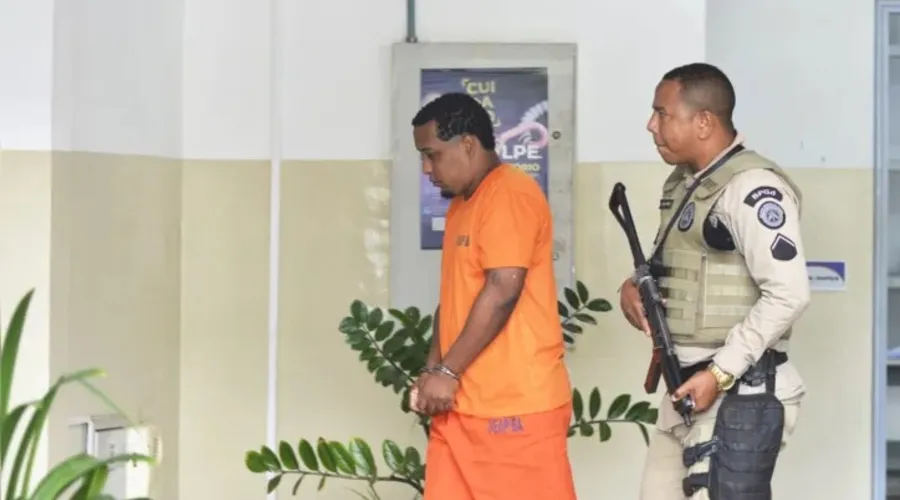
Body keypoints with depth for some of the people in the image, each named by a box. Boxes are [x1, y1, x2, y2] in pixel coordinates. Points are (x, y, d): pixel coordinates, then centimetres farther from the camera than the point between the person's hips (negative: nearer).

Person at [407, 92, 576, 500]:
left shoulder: (510, 195, -12)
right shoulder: (461, 205, 18)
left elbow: (502, 292, -20)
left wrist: (448, 372, -16)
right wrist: (432, 371, 9)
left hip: (517, 404, -9)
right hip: (463, 404, 9)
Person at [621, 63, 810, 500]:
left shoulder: (752, 187, -16)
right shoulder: (681, 183, 14)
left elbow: (788, 295, -22)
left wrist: (719, 374, -21)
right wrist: (635, 285, 4)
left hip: (739, 394, -9)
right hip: (687, 387, 10)